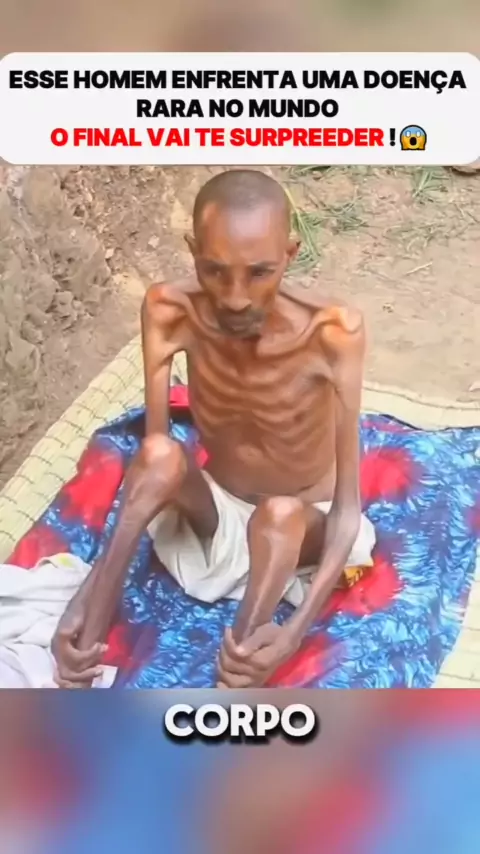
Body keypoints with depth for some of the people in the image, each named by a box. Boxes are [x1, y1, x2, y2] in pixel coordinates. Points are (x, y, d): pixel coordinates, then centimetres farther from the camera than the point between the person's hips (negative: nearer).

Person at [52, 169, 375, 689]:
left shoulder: (332, 333, -30)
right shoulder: (170, 312, -22)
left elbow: (348, 502, -28)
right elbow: (150, 454, -23)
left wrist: (298, 627, -41)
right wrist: (87, 592, -33)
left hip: (301, 531, -2)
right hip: (214, 515, 2)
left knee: (281, 514, -37)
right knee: (161, 454, -30)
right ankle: (75, 682, -27)